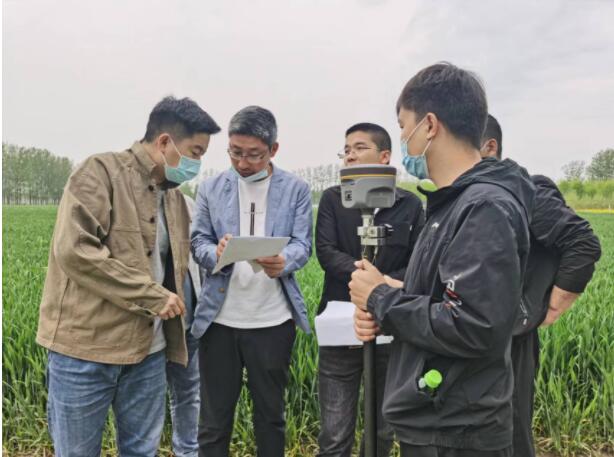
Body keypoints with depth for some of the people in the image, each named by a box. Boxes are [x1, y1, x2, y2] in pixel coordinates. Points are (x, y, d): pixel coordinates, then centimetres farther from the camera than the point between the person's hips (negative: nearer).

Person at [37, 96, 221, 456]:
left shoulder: (173, 195, 12)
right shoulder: (101, 172, -11)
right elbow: (73, 250, -22)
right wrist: (152, 297, -19)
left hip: (149, 349, 7)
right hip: (86, 346, -6)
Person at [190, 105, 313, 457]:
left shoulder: (296, 189, 2)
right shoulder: (211, 188, 6)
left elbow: (302, 244, -5)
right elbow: (198, 242, 2)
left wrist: (282, 262, -28)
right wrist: (216, 253, -22)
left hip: (273, 320, -1)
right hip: (220, 319, 1)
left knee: (271, 414, 15)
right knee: (214, 418, 11)